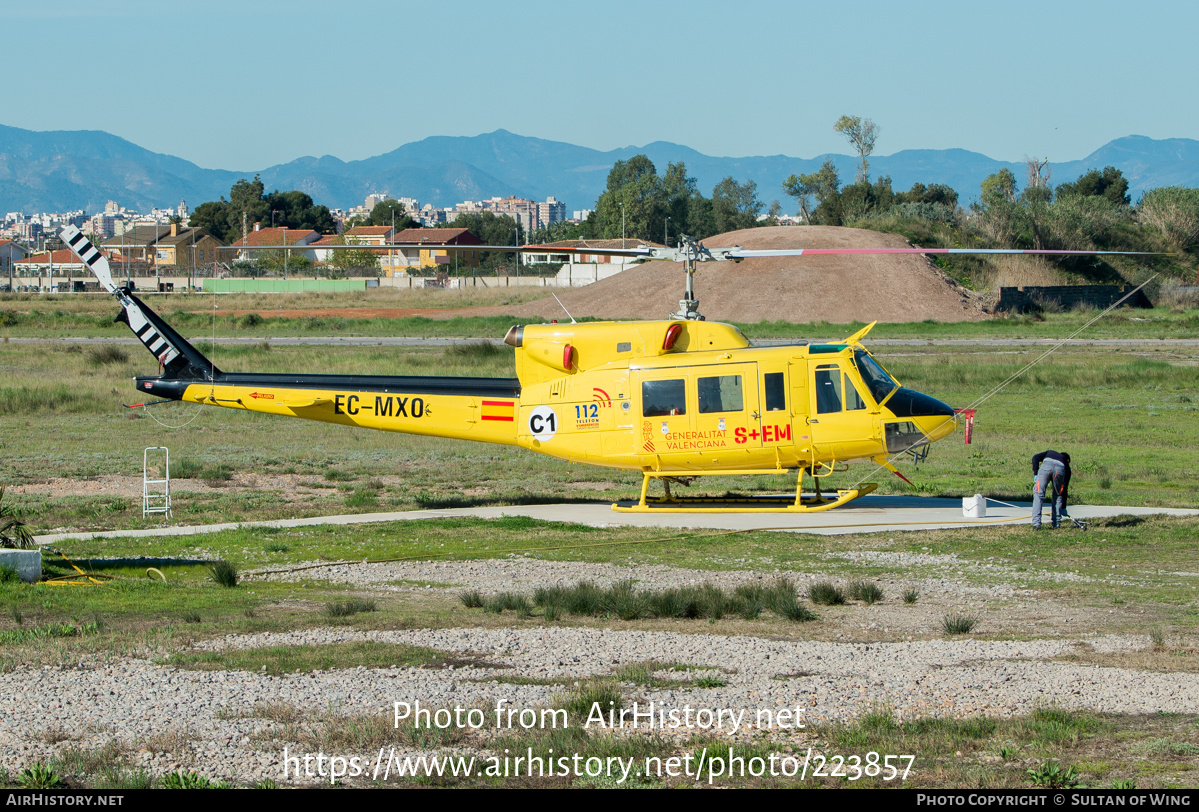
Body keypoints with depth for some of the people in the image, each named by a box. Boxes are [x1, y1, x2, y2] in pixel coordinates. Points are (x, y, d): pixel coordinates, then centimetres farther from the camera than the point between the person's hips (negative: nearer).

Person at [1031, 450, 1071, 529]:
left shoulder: (1049, 453, 42)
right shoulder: (1066, 464, 39)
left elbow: (1036, 458, 19)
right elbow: (1065, 488, 40)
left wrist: (1035, 474, 12)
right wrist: (1063, 507, 44)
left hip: (1046, 466, -1)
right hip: (1060, 469, 1)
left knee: (1038, 495, 4)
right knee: (1058, 495, 22)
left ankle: (1036, 523, -6)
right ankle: (1056, 524, 21)